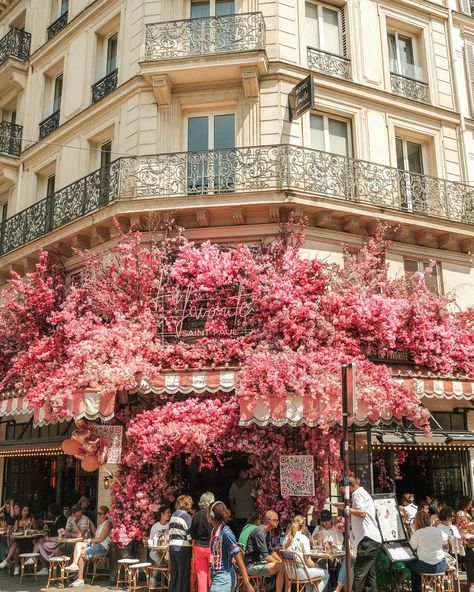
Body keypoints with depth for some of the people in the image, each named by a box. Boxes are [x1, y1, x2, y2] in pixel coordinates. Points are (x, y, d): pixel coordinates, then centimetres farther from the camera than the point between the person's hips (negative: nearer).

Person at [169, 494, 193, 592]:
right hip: (183, 548, -7)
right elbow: (190, 535, -10)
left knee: (174, 575, 13)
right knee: (184, 576, 1)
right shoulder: (186, 516, -10)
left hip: (172, 547, 7)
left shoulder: (173, 515, 12)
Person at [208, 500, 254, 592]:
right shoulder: (214, 531, 7)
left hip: (224, 578, -8)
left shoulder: (226, 533, -17)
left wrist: (247, 583, -20)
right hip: (216, 576, 8)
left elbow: (238, 557, -18)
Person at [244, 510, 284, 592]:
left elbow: (271, 551, 18)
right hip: (253, 565, -10)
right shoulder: (260, 532, -20)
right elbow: (265, 555, -24)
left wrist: (282, 562, 5)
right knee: (281, 567, -23)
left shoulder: (268, 532, 12)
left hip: (260, 562, 10)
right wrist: (280, 563, -19)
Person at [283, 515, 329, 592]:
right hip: (300, 572, -7)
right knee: (326, 574, 14)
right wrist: (314, 565, 7)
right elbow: (308, 562, -16)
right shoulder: (303, 538, -15)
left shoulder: (287, 538, 3)